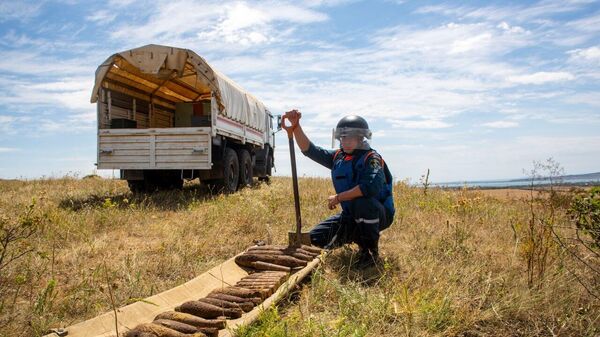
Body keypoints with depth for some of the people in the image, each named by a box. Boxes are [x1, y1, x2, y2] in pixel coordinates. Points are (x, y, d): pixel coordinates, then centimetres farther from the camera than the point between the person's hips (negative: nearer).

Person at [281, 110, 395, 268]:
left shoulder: (371, 158, -18)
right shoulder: (337, 157, 4)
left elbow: (372, 186, -35)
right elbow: (309, 150, 3)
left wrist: (338, 198, -25)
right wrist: (296, 126, -12)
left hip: (378, 215, -7)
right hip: (351, 216, 7)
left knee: (363, 202, -40)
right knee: (316, 237, -1)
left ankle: (372, 250, -16)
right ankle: (361, 240, 14)